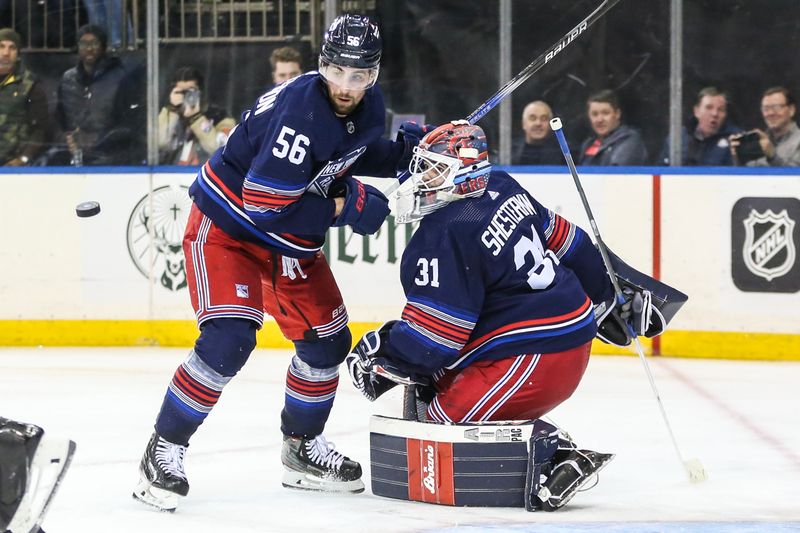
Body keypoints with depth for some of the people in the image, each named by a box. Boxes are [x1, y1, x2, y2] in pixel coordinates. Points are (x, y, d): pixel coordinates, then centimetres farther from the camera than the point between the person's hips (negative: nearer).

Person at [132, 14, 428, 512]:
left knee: (328, 340, 10)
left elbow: (363, 154, 16)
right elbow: (264, 204, -33)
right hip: (227, 225, -8)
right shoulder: (298, 110, -32)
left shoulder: (368, 104, -6)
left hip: (291, 238, 8)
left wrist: (405, 149, -4)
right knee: (228, 339, -23)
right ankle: (165, 450, -12)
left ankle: (302, 447, 31)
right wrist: (345, 207, -27)